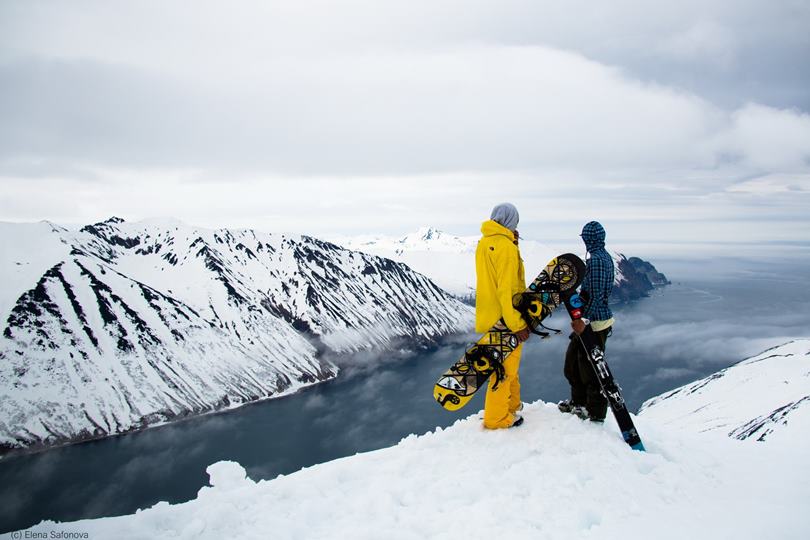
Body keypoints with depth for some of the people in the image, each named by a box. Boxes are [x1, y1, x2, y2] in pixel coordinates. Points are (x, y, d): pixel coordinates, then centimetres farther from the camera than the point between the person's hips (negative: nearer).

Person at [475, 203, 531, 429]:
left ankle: (512, 405, 38)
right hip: (505, 319, -9)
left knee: (507, 364, 24)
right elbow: (506, 290, -24)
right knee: (504, 369, 4)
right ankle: (497, 418, 15)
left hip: (489, 315, 9)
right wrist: (517, 324, -22)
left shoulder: (483, 243, 7)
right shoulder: (506, 247, -20)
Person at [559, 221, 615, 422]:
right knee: (573, 359, 20)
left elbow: (596, 295, -25)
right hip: (600, 317, 10)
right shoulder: (605, 256, 10)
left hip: (595, 322, -10)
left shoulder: (596, 259, -20)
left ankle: (595, 412, 16)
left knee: (590, 367, 2)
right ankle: (579, 401, 33)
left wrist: (582, 319, -25)